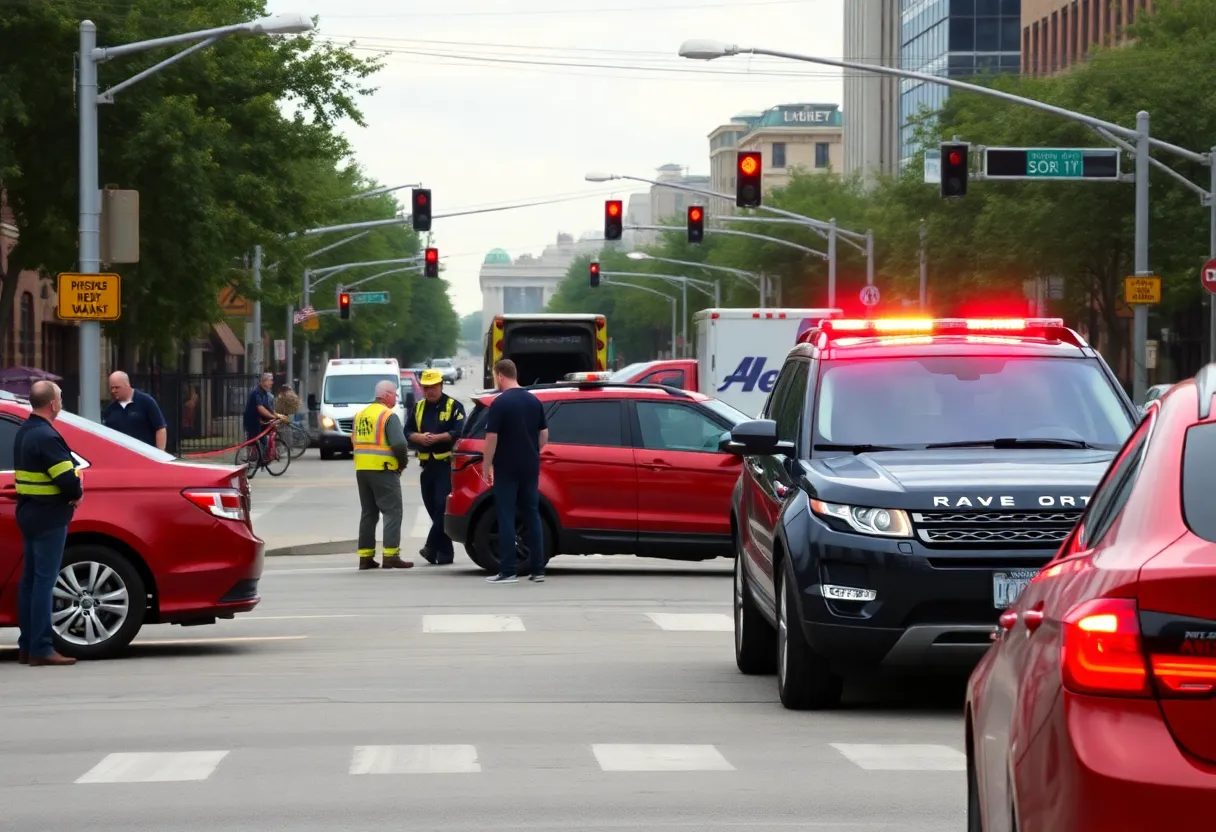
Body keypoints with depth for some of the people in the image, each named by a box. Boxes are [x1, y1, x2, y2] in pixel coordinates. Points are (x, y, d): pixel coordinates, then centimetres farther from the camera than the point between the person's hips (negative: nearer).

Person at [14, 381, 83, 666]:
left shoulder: (24, 433, 12)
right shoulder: (46, 437, -20)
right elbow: (68, 481, -26)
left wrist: (72, 490, 2)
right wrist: (76, 494, -4)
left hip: (28, 513, 10)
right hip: (49, 517, -10)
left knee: (30, 580, 13)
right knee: (44, 581, -8)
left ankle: (27, 646, 18)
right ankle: (41, 649, -8)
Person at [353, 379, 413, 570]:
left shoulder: (361, 415, 14)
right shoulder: (389, 416, -11)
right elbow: (399, 444, -19)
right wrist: (403, 463, -1)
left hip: (362, 469, 8)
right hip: (382, 469, -8)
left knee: (368, 512, 13)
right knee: (392, 512, -4)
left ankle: (365, 556, 12)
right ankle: (391, 555, -11)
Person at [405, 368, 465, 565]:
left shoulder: (454, 406, -1)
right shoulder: (418, 407, 17)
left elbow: (459, 432, -12)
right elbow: (408, 432, 11)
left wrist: (438, 438, -21)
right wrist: (419, 437, -10)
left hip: (447, 463, -6)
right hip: (427, 464, 6)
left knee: (442, 506, -15)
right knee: (432, 507, 6)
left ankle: (432, 547, -16)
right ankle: (445, 551, 11)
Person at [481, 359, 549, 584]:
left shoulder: (500, 403, -12)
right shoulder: (534, 401, 7)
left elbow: (491, 439, -14)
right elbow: (544, 435, 10)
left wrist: (486, 466, -5)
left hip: (506, 469, -5)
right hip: (530, 467, 5)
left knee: (506, 518, -2)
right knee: (532, 516, 9)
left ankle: (507, 571, -4)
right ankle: (538, 569, 8)